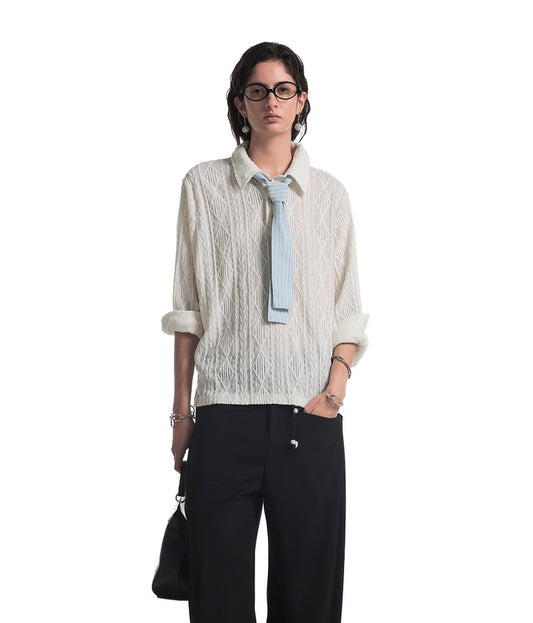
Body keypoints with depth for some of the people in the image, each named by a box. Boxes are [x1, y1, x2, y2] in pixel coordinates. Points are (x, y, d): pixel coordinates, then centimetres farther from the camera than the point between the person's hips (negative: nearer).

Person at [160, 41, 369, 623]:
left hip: (311, 412, 2)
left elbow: (348, 307, 11)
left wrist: (336, 387, -4)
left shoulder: (328, 192, 11)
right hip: (225, 408, -1)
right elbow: (187, 307, 5)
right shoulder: (204, 184, 6)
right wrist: (182, 410, 3)